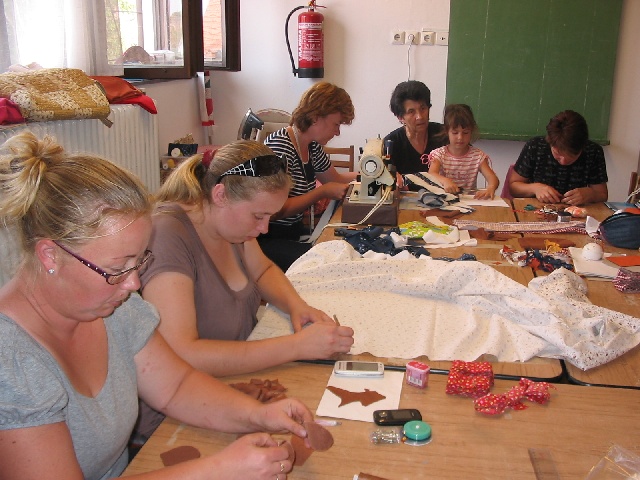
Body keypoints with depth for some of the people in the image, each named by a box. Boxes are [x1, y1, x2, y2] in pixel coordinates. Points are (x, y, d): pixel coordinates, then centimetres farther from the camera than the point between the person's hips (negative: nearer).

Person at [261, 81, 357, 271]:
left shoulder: (313, 146, 6)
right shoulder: (279, 145, -20)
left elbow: (335, 178, 24)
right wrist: (323, 192, -20)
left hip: (294, 230, 9)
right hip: (267, 238, -9)